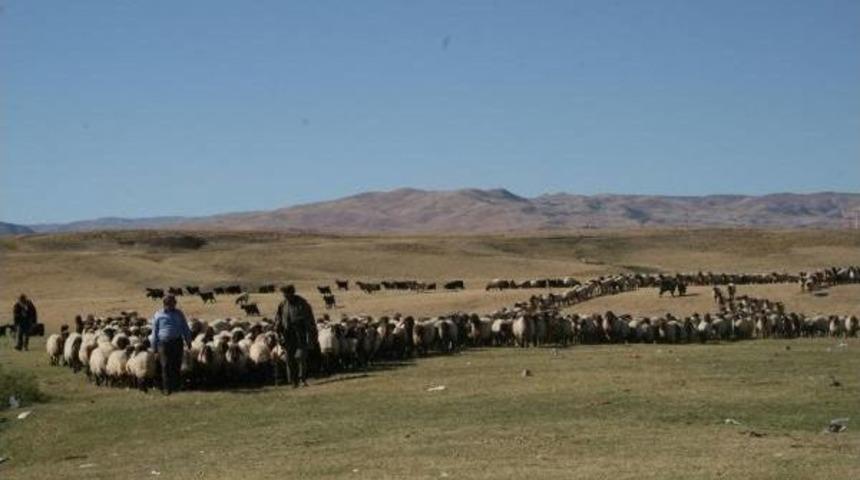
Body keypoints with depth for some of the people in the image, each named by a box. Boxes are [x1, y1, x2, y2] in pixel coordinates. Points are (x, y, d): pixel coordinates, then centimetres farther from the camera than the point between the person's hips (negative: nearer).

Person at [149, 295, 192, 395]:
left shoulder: (179, 314, 14)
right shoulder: (158, 315, 7)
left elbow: (185, 328, 18)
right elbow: (154, 332, 9)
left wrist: (188, 341, 12)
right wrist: (154, 348, 7)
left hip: (177, 342, 2)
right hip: (163, 343, -2)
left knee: (177, 365, 1)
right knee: (166, 367, -5)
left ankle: (175, 386, 12)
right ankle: (166, 388, -1)